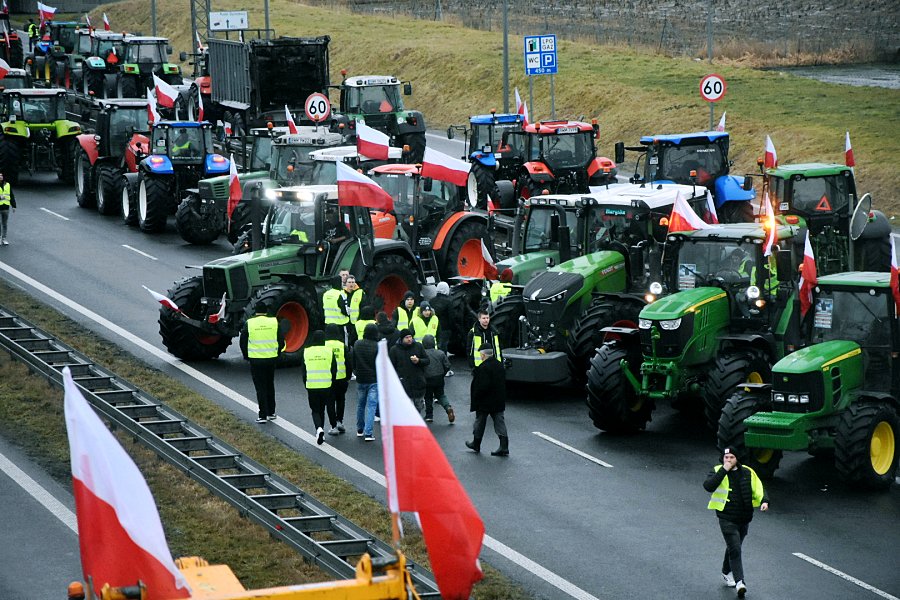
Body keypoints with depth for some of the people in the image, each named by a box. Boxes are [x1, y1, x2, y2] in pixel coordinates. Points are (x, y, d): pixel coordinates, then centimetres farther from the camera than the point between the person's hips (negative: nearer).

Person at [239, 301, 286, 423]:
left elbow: (243, 342, -1)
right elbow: (281, 340, 2)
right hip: (271, 358, 2)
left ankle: (263, 415, -1)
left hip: (256, 359, -2)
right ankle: (271, 412, 23)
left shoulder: (249, 323, -6)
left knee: (260, 387, 3)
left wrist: (246, 356, 14)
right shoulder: (274, 322, -2)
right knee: (270, 385, 18)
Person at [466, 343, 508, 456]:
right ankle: (504, 447, -3)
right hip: (499, 402, 6)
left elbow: (482, 386, -25)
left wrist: (476, 397, -12)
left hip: (484, 402, -6)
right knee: (500, 422, 4)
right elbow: (503, 382, 11)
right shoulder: (500, 365, 5)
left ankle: (476, 444, 27)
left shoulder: (483, 367, -21)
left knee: (480, 422, 12)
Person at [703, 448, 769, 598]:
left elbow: (758, 489, 10)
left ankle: (727, 573, 41)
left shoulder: (747, 473, 6)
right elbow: (708, 486, -20)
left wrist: (764, 501, -10)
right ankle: (739, 582, -18)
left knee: (733, 547, 19)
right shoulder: (717, 472, -3)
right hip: (727, 519, -4)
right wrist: (724, 470, -21)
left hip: (744, 518, 4)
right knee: (735, 550, -14)